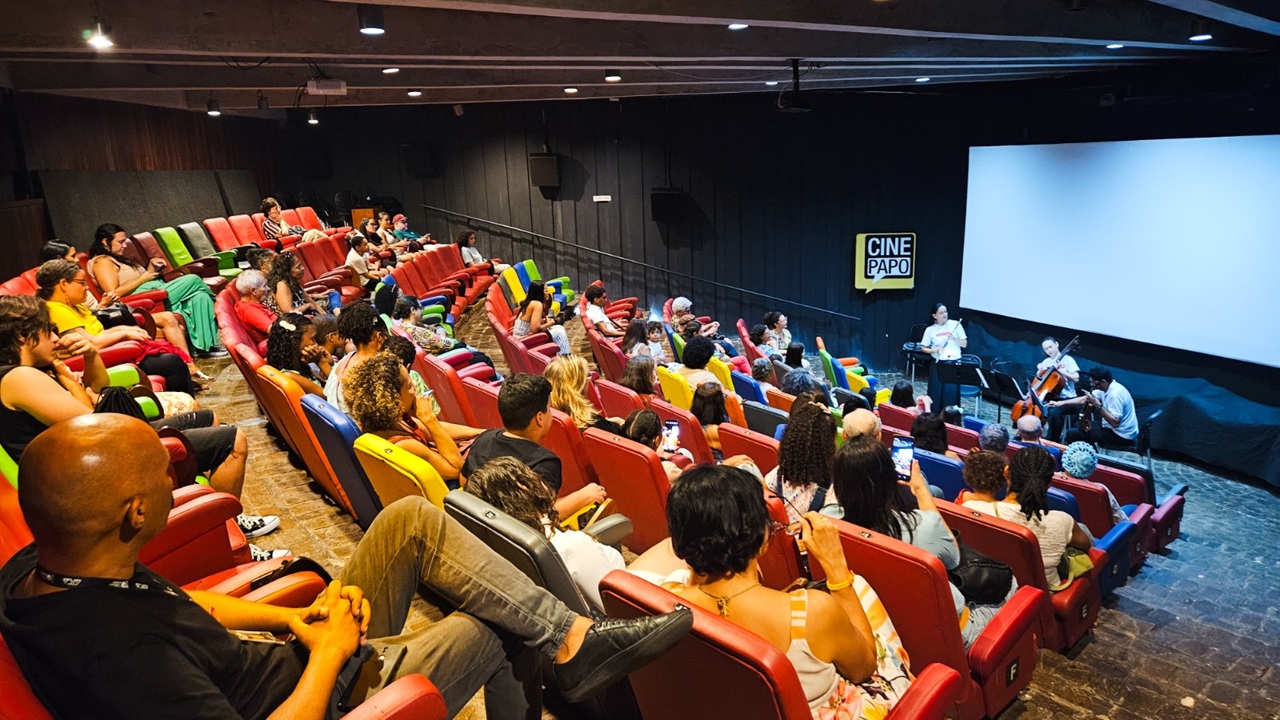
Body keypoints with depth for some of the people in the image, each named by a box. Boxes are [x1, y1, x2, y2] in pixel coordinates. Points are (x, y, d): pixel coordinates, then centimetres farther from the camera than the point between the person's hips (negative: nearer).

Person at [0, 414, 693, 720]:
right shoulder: (122, 659, -36)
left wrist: (290, 618, -3)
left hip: (304, 648, 8)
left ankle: (572, 638, 2)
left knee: (413, 520, -6)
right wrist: (327, 652, -20)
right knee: (493, 628, -8)